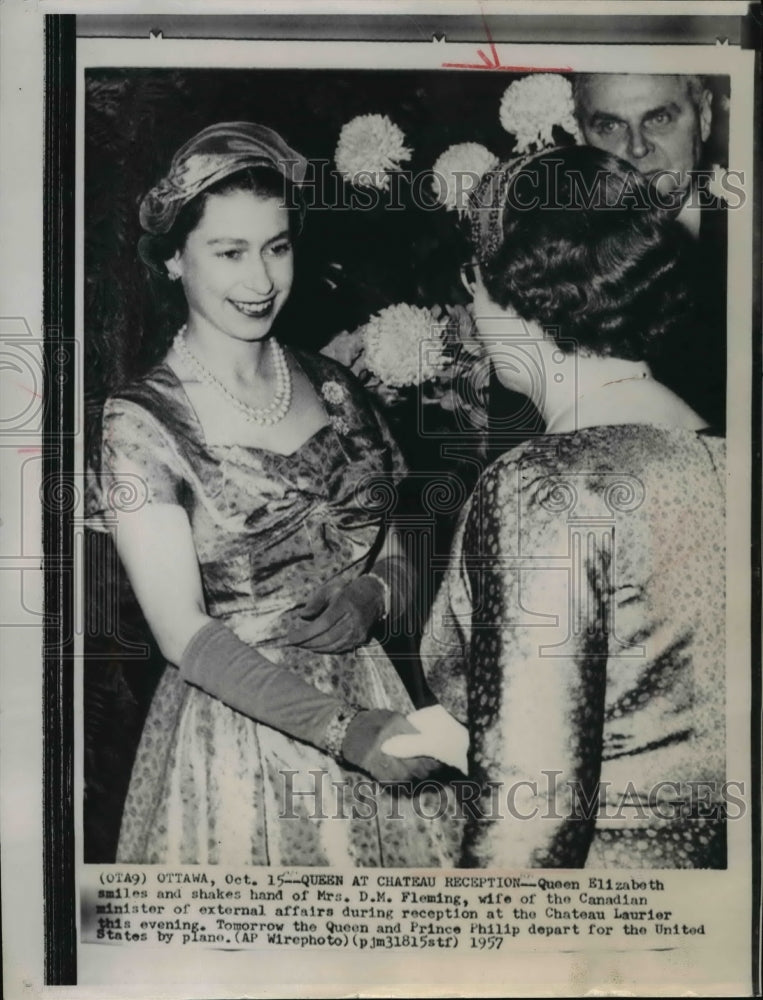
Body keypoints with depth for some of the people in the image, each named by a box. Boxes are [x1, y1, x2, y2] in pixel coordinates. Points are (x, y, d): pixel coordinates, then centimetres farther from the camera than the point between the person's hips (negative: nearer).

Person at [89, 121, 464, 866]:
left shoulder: (330, 388, 3)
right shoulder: (141, 422, -11)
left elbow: (395, 562, 9)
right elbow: (183, 635, -16)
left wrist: (368, 597, -14)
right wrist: (339, 727, -25)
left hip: (367, 707, 4)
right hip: (232, 729, -4)